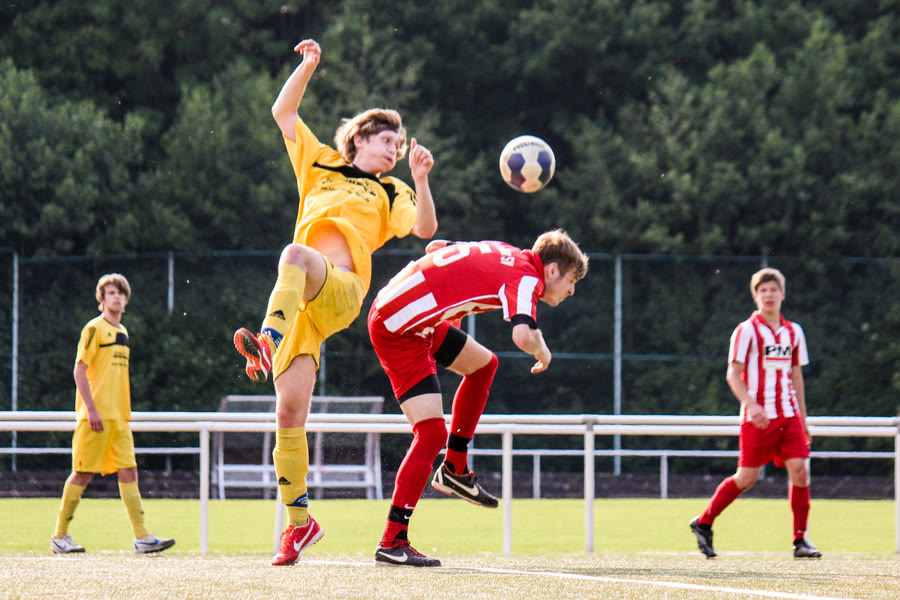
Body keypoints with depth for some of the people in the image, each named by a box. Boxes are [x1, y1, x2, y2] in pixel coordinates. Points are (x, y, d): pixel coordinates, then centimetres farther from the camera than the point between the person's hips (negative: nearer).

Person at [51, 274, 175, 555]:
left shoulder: (122, 332, 17)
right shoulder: (95, 329, -6)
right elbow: (80, 370, -12)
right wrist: (91, 409, -18)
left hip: (119, 416, 7)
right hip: (96, 414, -7)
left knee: (129, 471, 0)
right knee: (83, 473, -3)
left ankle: (142, 537, -4)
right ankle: (60, 536, 7)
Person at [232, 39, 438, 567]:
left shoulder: (390, 194, 22)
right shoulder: (320, 164, 29)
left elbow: (425, 229, 4)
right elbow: (283, 113, 28)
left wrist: (420, 181, -9)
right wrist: (308, 66, 18)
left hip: (341, 290, -3)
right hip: (301, 303, 3)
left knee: (296, 254, -36)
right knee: (289, 414, -6)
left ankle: (269, 342, -58)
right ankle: (299, 520, 2)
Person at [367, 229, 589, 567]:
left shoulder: (504, 254, 13)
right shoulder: (526, 277, -13)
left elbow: (435, 247, 23)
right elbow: (523, 336, -31)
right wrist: (542, 351, -9)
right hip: (397, 329, -10)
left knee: (482, 365, 26)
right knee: (432, 433, -12)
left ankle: (454, 471, 31)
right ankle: (391, 543, -11)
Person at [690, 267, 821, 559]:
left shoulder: (793, 332, 12)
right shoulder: (747, 331, -3)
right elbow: (733, 374, -7)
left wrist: (803, 419, 19)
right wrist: (751, 404, -22)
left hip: (789, 415, 4)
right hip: (758, 417, -4)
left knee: (800, 470, -9)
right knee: (747, 478, -3)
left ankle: (800, 540, -1)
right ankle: (703, 524, 16)